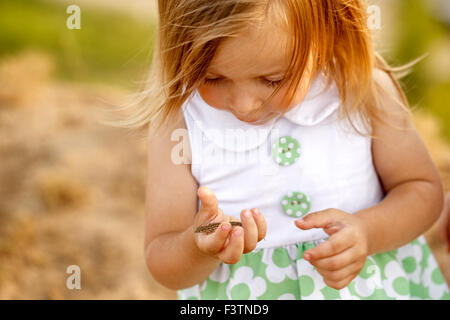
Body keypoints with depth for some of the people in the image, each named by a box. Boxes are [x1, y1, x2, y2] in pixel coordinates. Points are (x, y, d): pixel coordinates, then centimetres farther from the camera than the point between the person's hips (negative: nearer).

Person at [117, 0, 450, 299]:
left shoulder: (365, 90, -14)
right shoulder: (178, 123, -16)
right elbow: (162, 263, -11)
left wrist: (368, 231, -22)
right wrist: (198, 248, -33)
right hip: (242, 294, -1)